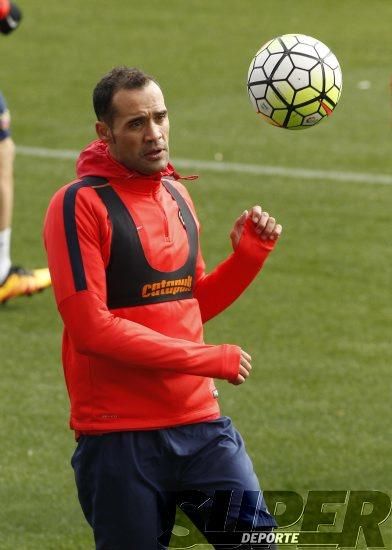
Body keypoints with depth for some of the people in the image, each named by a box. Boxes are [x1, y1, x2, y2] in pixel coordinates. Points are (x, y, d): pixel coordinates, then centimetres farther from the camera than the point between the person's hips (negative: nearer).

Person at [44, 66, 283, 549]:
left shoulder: (177, 196, 13)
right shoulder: (80, 205, -9)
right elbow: (90, 327, -16)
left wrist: (248, 255, 5)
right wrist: (208, 359, -14)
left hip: (200, 425, 6)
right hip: (119, 438, -5)